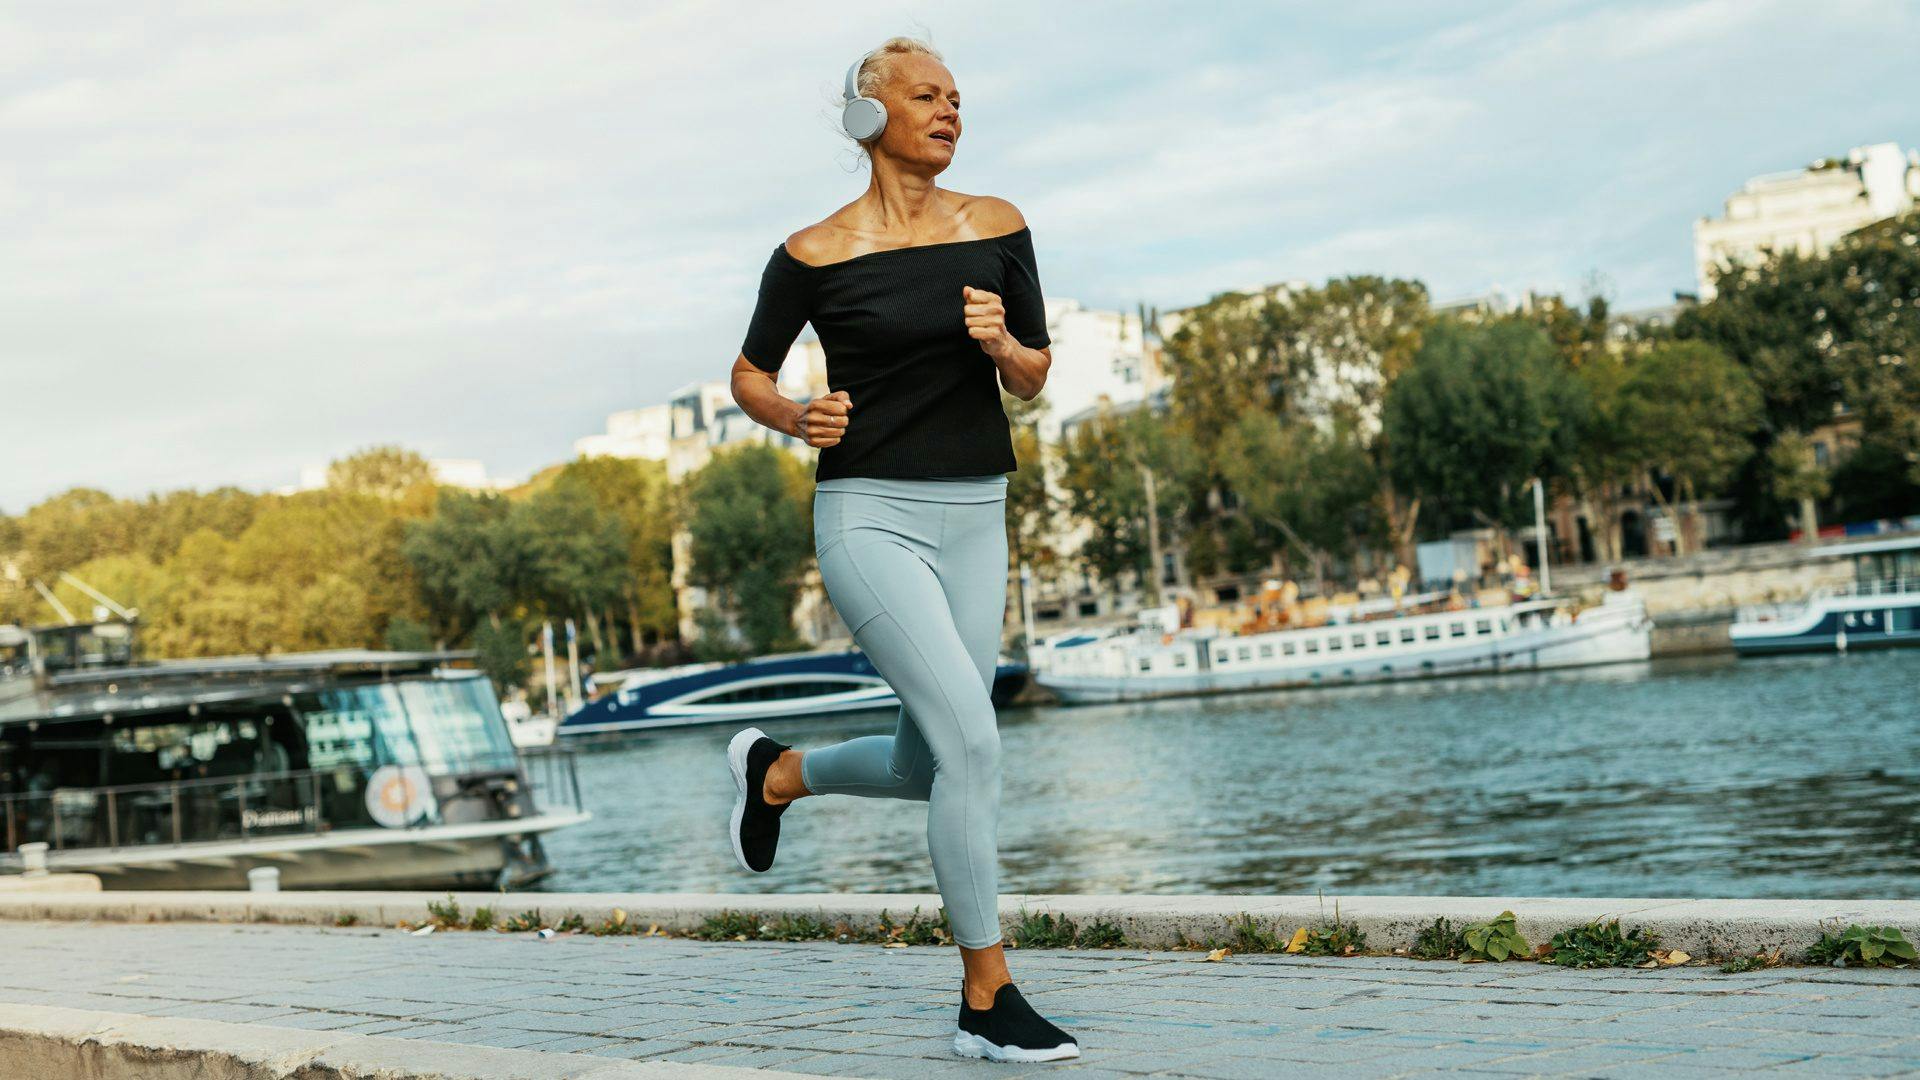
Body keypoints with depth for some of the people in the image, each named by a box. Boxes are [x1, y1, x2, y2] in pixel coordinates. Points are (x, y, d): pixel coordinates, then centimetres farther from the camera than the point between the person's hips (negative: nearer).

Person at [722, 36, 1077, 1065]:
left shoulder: (995, 228, 6)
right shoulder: (817, 253, -4)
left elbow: (1034, 380, 11)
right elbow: (749, 372, 9)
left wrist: (1003, 344, -11)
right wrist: (796, 417, -11)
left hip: (974, 519, 5)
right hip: (868, 516, -5)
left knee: (927, 768, 11)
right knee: (971, 740, -17)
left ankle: (776, 771, 42)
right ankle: (987, 1002, -6)